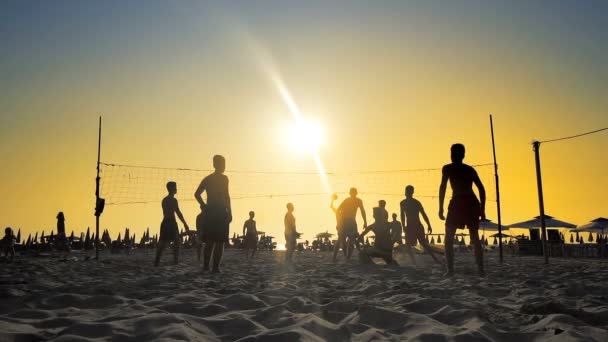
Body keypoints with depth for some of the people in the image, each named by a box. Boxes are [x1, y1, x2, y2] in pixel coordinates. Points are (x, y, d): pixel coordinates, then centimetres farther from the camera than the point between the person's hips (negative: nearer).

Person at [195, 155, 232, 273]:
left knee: (209, 241, 12)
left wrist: (203, 205, 14)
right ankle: (216, 267, -7)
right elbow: (226, 196, -14)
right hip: (220, 212, -6)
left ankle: (206, 265, 10)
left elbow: (197, 194, 13)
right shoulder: (223, 178, -6)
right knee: (219, 242, -3)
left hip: (209, 212, 6)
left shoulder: (207, 179, 13)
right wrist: (229, 212, -12)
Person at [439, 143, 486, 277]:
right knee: (475, 237, 15)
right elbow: (481, 189, 11)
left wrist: (441, 208, -4)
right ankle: (481, 269, 8)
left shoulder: (448, 168, 9)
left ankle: (450, 269, -6)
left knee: (449, 238, 5)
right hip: (472, 202, 4)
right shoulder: (470, 169, 19)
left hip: (458, 202, -4)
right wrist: (482, 209, 13)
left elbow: (443, 187, -3)